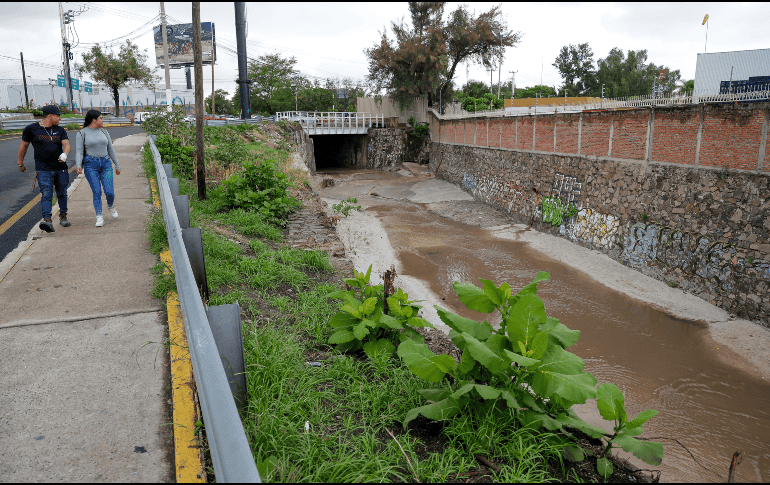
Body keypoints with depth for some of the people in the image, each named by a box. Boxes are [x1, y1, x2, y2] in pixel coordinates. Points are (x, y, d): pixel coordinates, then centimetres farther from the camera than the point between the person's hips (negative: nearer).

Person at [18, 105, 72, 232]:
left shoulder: (60, 130, 10)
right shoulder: (31, 129, 1)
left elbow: (66, 144, -5)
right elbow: (23, 146, 11)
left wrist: (65, 154, -28)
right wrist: (20, 163, 17)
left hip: (61, 169, 3)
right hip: (43, 170, -3)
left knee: (62, 194, 12)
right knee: (46, 195, -14)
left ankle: (63, 216, 30)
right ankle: (47, 220, -24)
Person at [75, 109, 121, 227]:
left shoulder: (103, 132, 10)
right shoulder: (82, 134, -1)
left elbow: (110, 150, 15)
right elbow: (79, 152, -5)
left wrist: (117, 165, 16)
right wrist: (78, 165, -21)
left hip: (105, 164, 3)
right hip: (91, 165, -3)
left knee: (109, 191, -7)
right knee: (97, 192, -8)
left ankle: (111, 206, 25)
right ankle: (99, 218, -2)